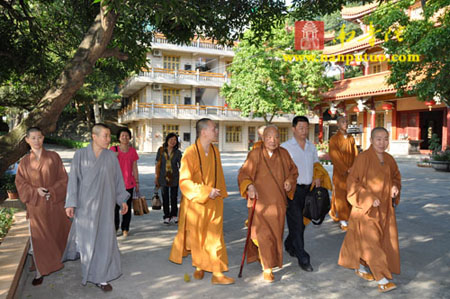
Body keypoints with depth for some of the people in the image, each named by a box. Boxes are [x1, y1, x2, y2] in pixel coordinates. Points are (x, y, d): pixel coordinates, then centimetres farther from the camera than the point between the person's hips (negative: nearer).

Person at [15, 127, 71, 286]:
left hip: (54, 203, 0)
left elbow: (63, 178, 0)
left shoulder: (53, 157, 0)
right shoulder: (24, 162, 3)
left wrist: (52, 190, -14)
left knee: (58, 233, 12)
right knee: (37, 238, 2)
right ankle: (40, 272, 13)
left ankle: (62, 259, 36)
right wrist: (36, 191, -14)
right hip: (35, 205, 0)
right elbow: (20, 183, 3)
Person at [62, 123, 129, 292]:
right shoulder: (80, 155, -5)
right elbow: (73, 179, -4)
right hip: (85, 202, -2)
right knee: (85, 235, 6)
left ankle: (101, 277, 14)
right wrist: (70, 203, -8)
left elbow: (118, 179, 6)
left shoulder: (111, 156, 0)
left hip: (105, 203, 2)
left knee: (105, 237, 2)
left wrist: (122, 200, 5)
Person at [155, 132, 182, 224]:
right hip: (164, 177, 0)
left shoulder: (177, 152, -1)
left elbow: (181, 165, -1)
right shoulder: (161, 150, -2)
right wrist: (156, 178, 0)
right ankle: (166, 216, 17)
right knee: (165, 197, 6)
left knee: (174, 197, 7)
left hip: (174, 178, 0)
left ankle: (174, 215, 21)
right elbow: (158, 165, 1)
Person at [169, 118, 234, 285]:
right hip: (195, 203, -5)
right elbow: (184, 181, -19)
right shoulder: (190, 153, -16)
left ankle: (217, 273, 18)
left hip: (213, 203, 5)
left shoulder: (215, 151, 3)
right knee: (196, 237, 11)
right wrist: (206, 191, -24)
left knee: (214, 238, 7)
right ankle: (199, 267, 31)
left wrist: (221, 194, 15)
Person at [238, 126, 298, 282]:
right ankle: (267, 268, 12)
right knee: (263, 234, -4)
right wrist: (249, 186, -33)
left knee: (275, 233, 14)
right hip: (260, 200, -4)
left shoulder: (283, 154, 1)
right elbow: (243, 174, -14)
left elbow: (293, 170, 14)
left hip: (277, 202, 4)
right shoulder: (255, 154, -10)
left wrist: (289, 181, -6)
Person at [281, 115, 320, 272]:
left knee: (303, 222, 13)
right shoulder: (285, 147, -5)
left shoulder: (312, 147, 13)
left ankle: (289, 245, 36)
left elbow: (316, 164, 22)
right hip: (293, 189, -6)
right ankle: (303, 258, 4)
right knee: (297, 223, -5)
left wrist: (317, 177, 5)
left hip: (308, 189, 6)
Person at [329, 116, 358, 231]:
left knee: (350, 195, 9)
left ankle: (334, 212, 28)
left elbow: (355, 155, 8)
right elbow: (334, 156, -12)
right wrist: (345, 169, -15)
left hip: (351, 173, 5)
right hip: (339, 172, -5)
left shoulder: (351, 139, 10)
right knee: (340, 195, -3)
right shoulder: (334, 139, -6)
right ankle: (343, 221, 3)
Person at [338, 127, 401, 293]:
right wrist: (369, 199, -20)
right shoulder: (363, 158, -15)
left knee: (385, 239, 13)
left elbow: (396, 176, 22)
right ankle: (381, 278, 4)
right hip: (366, 208, -7)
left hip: (384, 207, 7)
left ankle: (360, 266, 30)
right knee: (371, 241, -6)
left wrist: (395, 187, 0)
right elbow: (352, 182, -15)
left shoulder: (389, 159, 5)